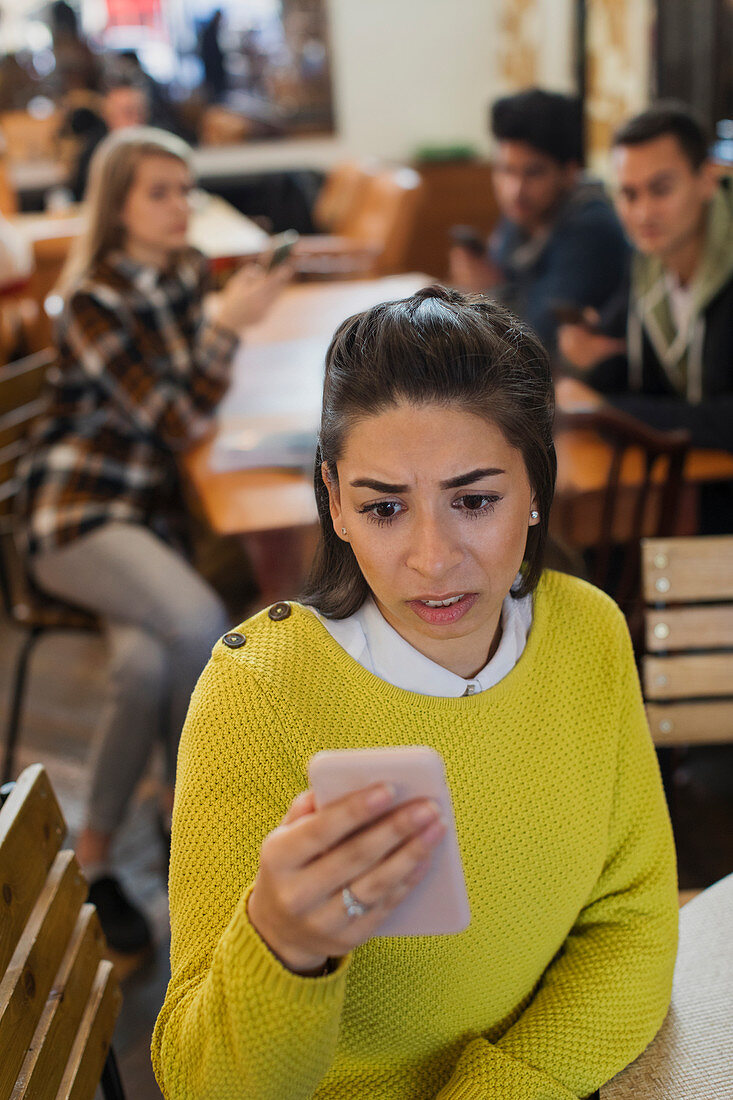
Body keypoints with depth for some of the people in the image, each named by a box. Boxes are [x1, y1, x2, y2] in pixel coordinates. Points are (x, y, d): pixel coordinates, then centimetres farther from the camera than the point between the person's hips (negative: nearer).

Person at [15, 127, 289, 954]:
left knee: (147, 662, -23)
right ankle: (194, 808, -7)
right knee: (198, 623, -30)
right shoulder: (94, 302, -11)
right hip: (75, 512, -6)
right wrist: (225, 326, -27)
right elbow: (180, 423, -16)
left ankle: (93, 853, -7)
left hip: (149, 511, 6)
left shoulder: (187, 273, 10)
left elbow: (195, 409, 15)